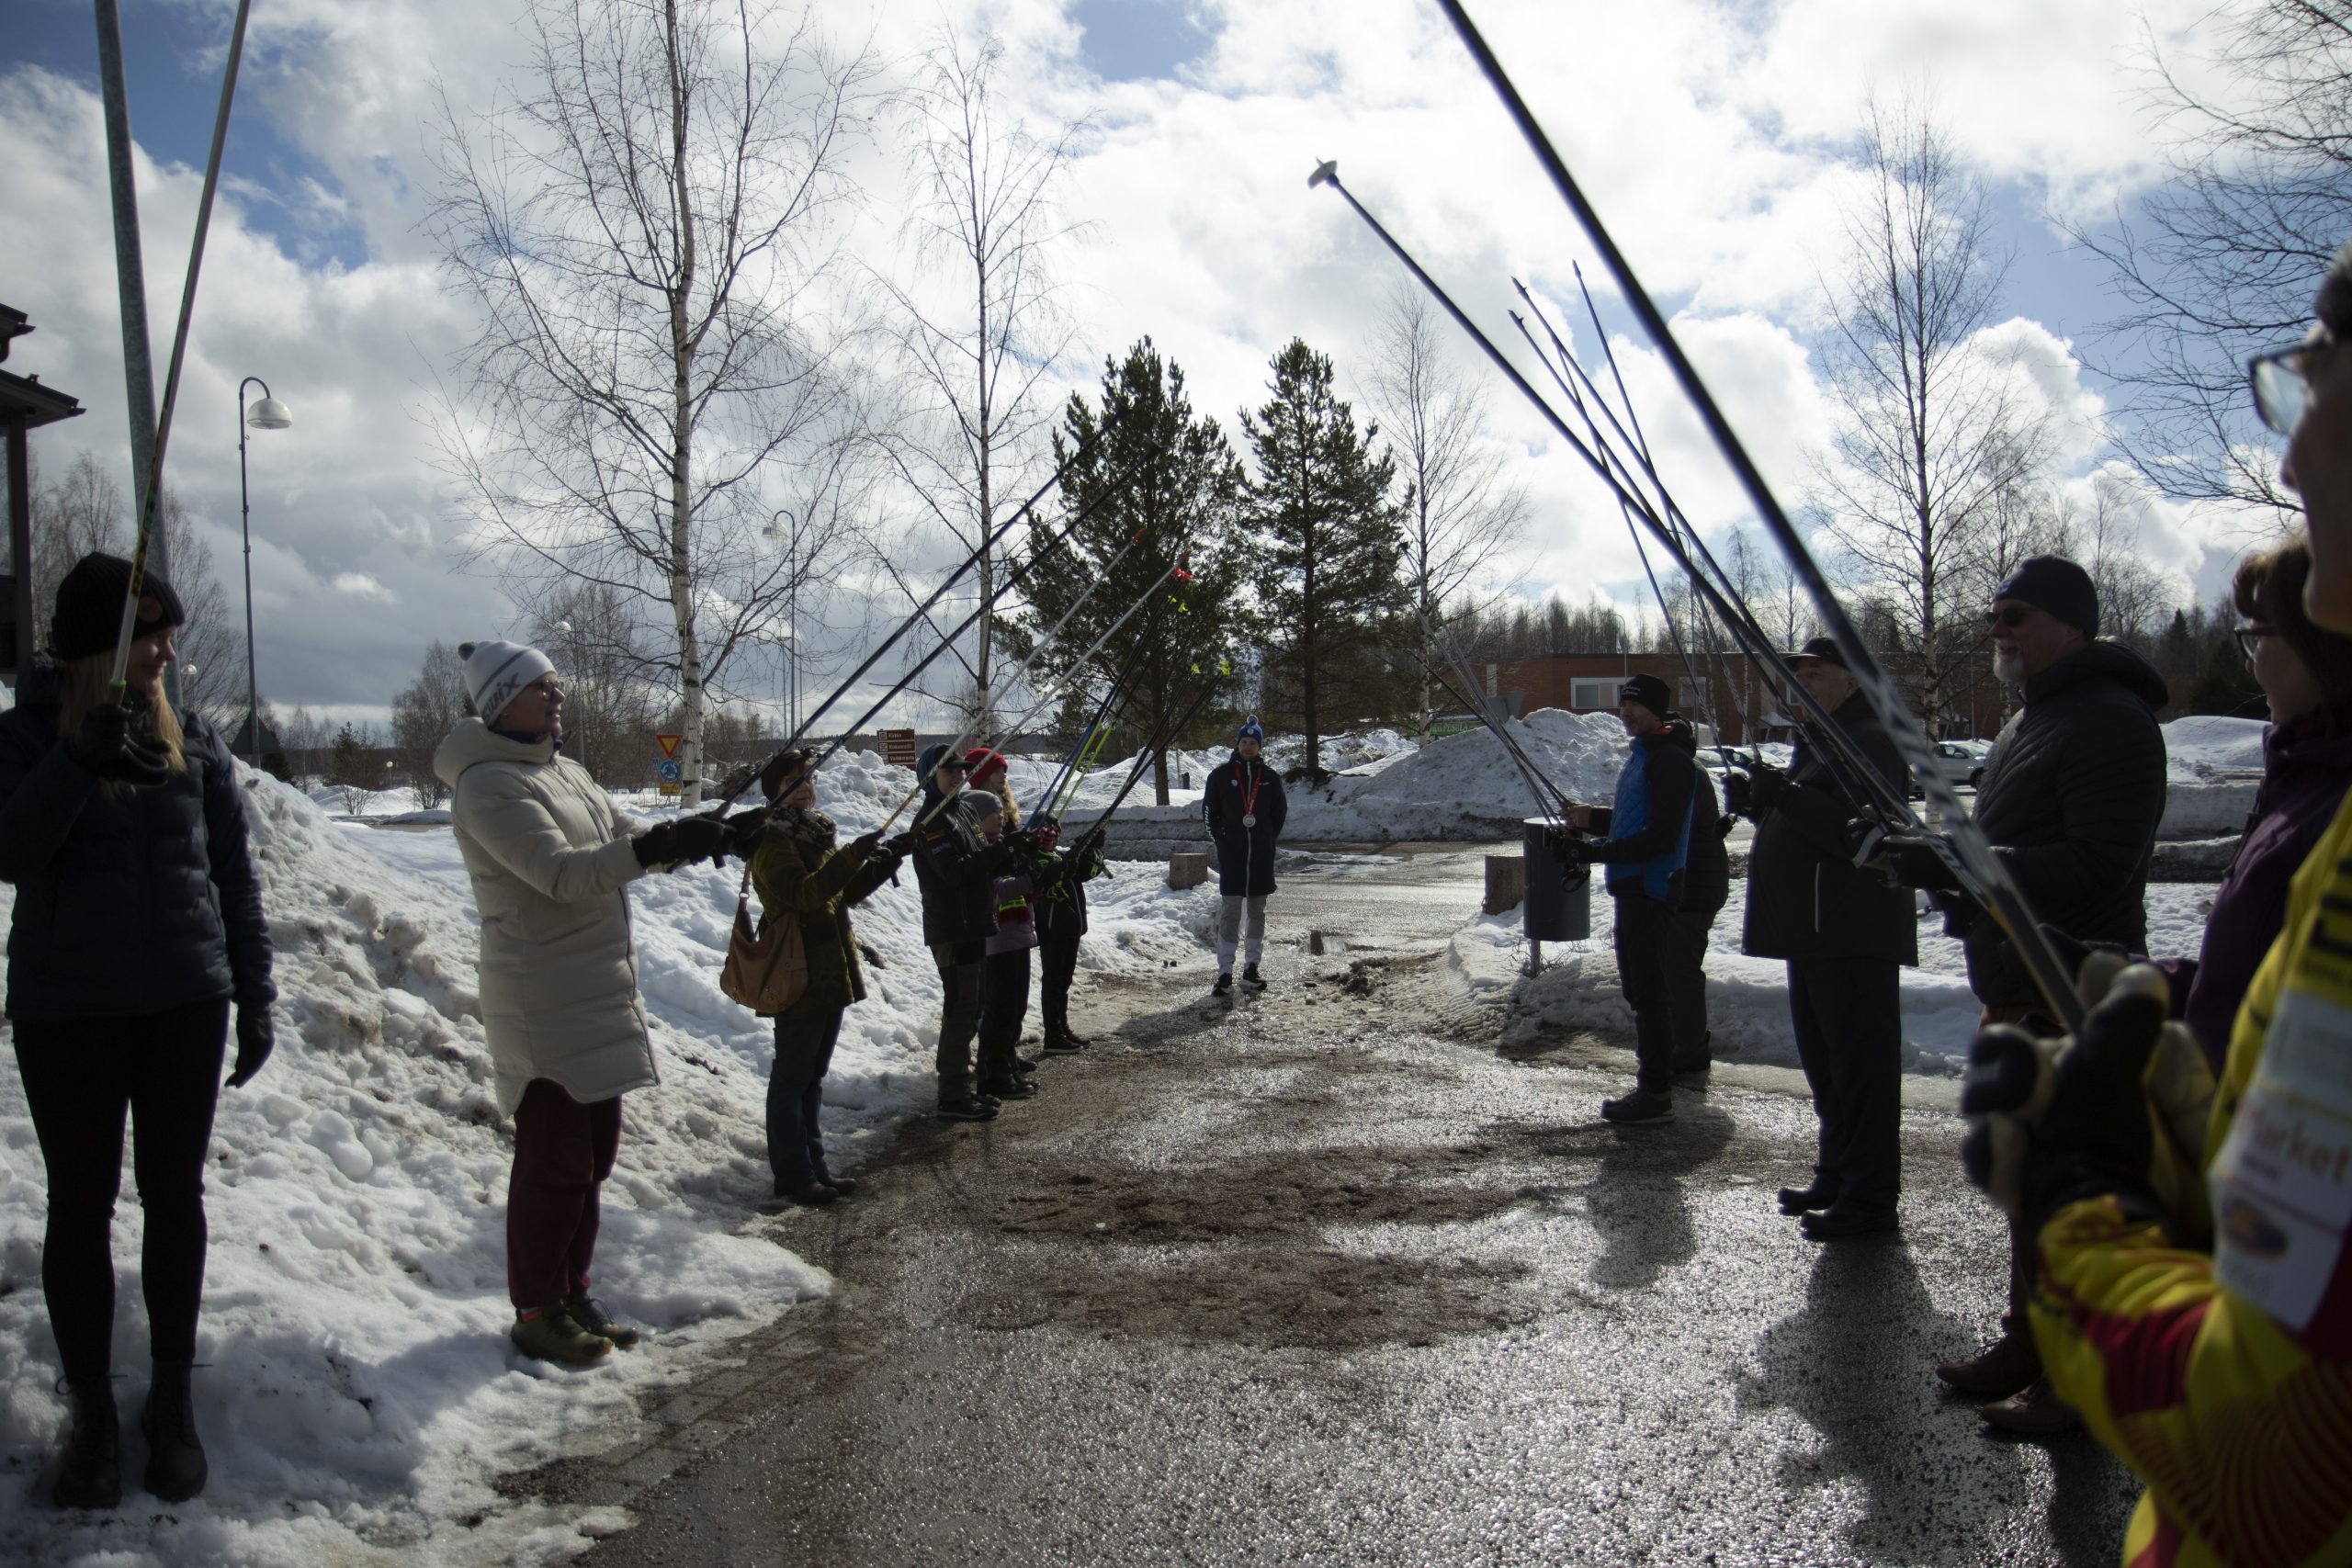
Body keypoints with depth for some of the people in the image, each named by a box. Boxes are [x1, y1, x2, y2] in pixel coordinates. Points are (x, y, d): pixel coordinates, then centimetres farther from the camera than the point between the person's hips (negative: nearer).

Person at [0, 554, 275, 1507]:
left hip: (186, 1006, 2)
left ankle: (172, 1401, 23)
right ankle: (90, 1412, 21)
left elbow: (235, 875, 6)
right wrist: (80, 759, -29)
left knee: (175, 1197, 9)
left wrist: (255, 998, 5)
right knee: (81, 1205, 8)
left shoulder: (193, 740, 3)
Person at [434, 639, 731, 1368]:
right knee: (554, 1162, 0)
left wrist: (690, 836, -6)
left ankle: (572, 1296, 28)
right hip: (544, 1005, -9)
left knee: (592, 1155, 15)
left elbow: (623, 841, 13)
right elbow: (560, 873, -26)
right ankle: (534, 1314, 15)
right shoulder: (488, 786, -15)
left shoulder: (564, 770, 14)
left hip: (599, 993, 9)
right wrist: (654, 847, -37)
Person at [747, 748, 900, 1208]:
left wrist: (878, 868, 3)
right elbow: (803, 893, -25)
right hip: (798, 976, -9)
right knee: (791, 1078, -2)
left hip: (831, 974, 9)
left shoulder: (818, 832, 15)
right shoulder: (771, 840, -12)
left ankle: (814, 1167, 23)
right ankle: (793, 1178, 4)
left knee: (812, 1076, 15)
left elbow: (843, 894, 19)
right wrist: (850, 856, -31)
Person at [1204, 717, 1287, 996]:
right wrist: (1219, 838, 0)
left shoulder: (1270, 777, 6)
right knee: (1231, 909, -7)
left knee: (1257, 910, 9)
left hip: (1261, 854, 3)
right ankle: (1225, 972, -7)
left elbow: (1280, 811, 15)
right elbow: (1209, 809, 6)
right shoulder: (1221, 774, 0)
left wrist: (1268, 838, 8)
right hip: (1231, 852, -3)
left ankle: (1251, 967, 19)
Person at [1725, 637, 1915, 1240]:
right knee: (1823, 1058, 17)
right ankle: (1836, 1175, 29)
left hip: (1854, 934, -11)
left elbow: (1859, 833, -24)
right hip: (1813, 929, 11)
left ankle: (1870, 1197, -1)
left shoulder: (1870, 742, -12)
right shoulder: (1819, 740, 21)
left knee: (1859, 1061, -7)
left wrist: (1787, 796, -27)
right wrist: (1758, 801, 9)